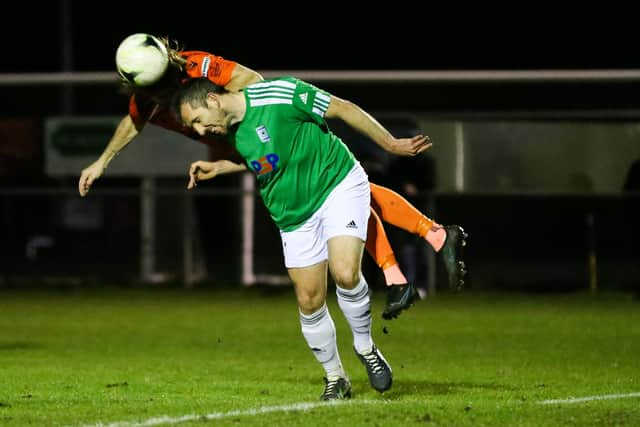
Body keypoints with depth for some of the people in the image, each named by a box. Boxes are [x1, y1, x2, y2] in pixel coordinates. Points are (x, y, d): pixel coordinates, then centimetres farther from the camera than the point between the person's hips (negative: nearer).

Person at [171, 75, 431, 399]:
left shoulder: (280, 94, -21)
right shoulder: (233, 134, 0)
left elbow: (343, 109, -13)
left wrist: (391, 144, -8)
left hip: (339, 184, -6)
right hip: (294, 214, 6)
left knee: (345, 273, -25)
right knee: (309, 301, 2)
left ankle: (365, 346, 1)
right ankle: (334, 378, 22)